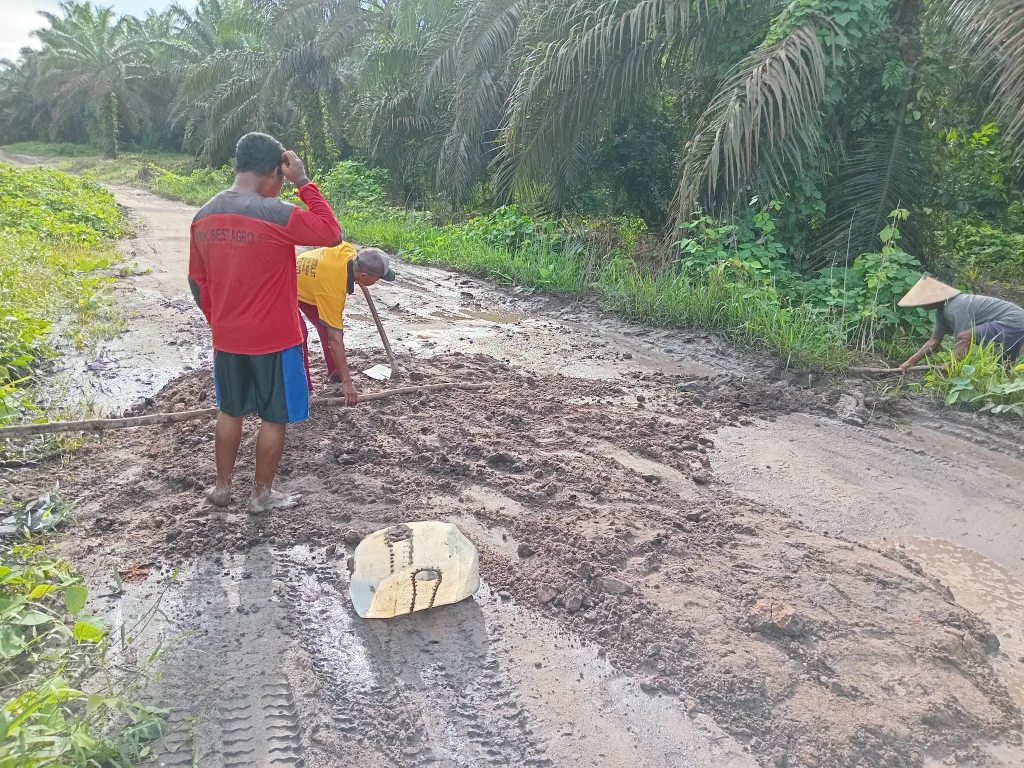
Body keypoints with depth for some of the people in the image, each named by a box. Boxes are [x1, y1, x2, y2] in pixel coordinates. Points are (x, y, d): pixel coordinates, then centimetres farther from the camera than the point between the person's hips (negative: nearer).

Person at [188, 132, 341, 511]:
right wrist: (304, 182, -9)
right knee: (274, 417, 10)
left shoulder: (204, 217, 2)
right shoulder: (276, 215, -20)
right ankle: (262, 494, 22)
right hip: (274, 339, -6)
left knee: (230, 411, 21)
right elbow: (332, 233, -11)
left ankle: (222, 487, 31)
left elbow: (197, 279, 9)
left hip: (227, 338, 6)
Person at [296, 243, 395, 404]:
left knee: (330, 328, 4)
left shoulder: (348, 251, -24)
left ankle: (335, 372, 19)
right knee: (299, 336, -23)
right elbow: (335, 339, -39)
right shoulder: (332, 290, -41)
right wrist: (347, 382, -37)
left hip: (304, 282, 8)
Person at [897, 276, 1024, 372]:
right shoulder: (942, 310, 6)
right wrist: (911, 361, 4)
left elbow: (963, 343, -28)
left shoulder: (955, 309, -25)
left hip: (1012, 323, -11)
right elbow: (934, 341, 10)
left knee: (964, 337, -31)